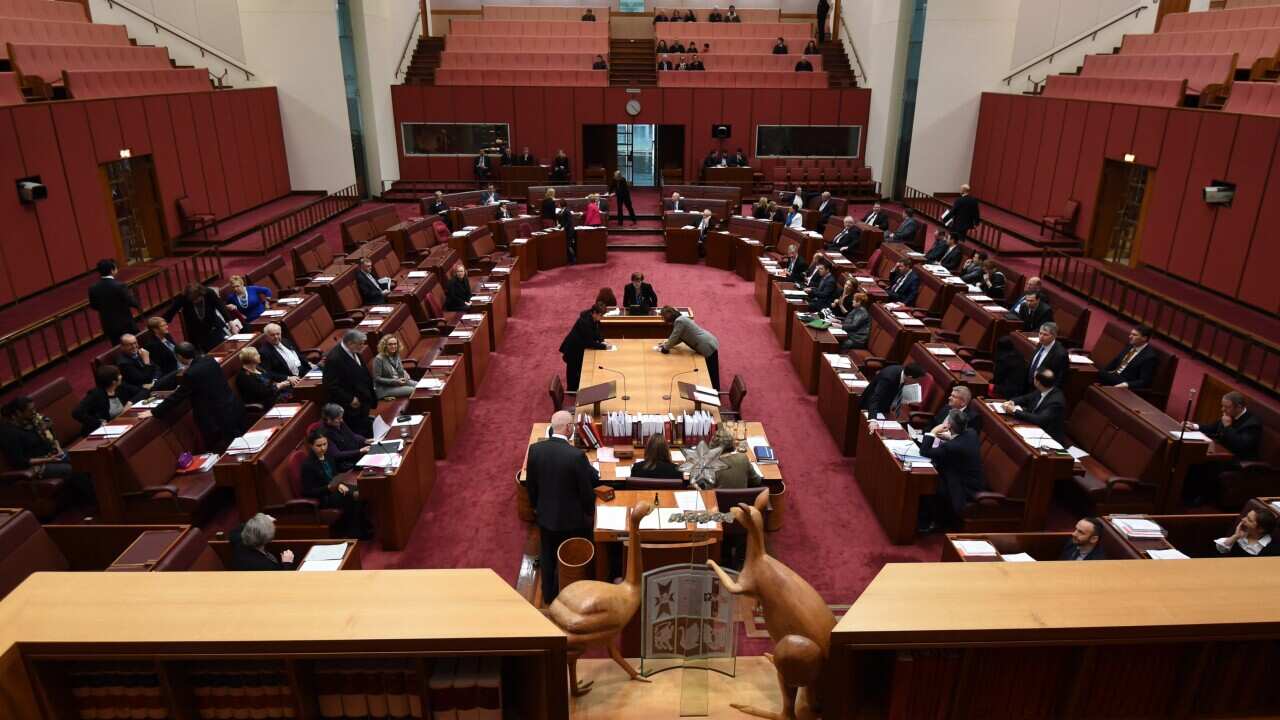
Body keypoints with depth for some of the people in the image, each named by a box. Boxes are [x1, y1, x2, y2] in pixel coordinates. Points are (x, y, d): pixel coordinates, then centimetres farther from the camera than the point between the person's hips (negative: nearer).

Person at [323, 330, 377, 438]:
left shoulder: (354, 353, 4)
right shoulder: (334, 359, -24)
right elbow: (331, 386, -25)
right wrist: (350, 400, -21)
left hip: (363, 404, 9)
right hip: (351, 408, -9)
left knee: (367, 435, 18)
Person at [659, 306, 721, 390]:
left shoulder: (679, 321, -17)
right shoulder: (680, 319, 14)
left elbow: (673, 339, -12)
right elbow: (679, 338, 22)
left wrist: (663, 349, 3)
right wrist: (667, 343, 14)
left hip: (708, 347, -10)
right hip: (709, 344, 10)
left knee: (712, 377, -2)